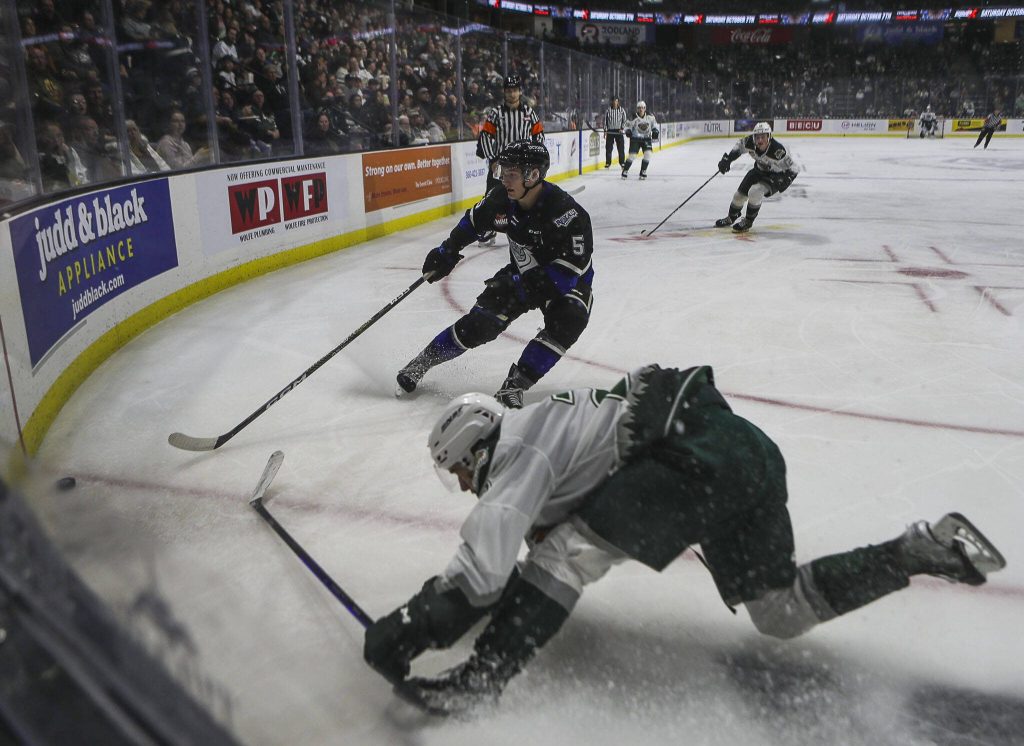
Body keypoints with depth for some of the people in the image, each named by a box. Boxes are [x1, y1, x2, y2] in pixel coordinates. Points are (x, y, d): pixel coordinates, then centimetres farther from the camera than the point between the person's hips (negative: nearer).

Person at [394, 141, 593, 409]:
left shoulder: (565, 211, -33)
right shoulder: (501, 200, -15)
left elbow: (570, 268, -37)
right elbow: (473, 220, 8)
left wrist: (520, 287, -40)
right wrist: (447, 251, 4)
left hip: (567, 283, -4)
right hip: (522, 275, 4)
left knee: (567, 321, -33)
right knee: (480, 322, -8)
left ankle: (515, 384, -22)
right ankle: (423, 361, 13)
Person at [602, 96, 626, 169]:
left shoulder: (622, 110, 2)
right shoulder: (608, 110, 1)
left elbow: (624, 120, 6)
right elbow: (605, 120, 4)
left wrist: (621, 128, -7)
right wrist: (605, 131, -1)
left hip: (618, 131, 0)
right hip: (610, 130, 0)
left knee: (620, 147, -2)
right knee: (608, 147, 1)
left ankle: (622, 162, 7)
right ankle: (608, 163, 9)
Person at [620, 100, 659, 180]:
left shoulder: (650, 117, -5)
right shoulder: (634, 118, -13)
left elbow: (654, 123, 12)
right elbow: (628, 125, -3)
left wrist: (655, 131, -2)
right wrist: (628, 131, -23)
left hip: (646, 138, 3)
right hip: (635, 139, -3)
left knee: (648, 154, -13)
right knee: (632, 155, -11)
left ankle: (643, 172, 0)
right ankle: (625, 171, 6)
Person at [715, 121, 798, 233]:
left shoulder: (777, 150, -37)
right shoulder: (750, 142, -24)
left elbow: (792, 168, -24)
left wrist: (786, 179, -38)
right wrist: (727, 158, -5)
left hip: (775, 175, -6)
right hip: (759, 170, 6)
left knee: (754, 192, -28)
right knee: (740, 194, 8)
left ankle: (748, 221, -7)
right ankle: (731, 218, 37)